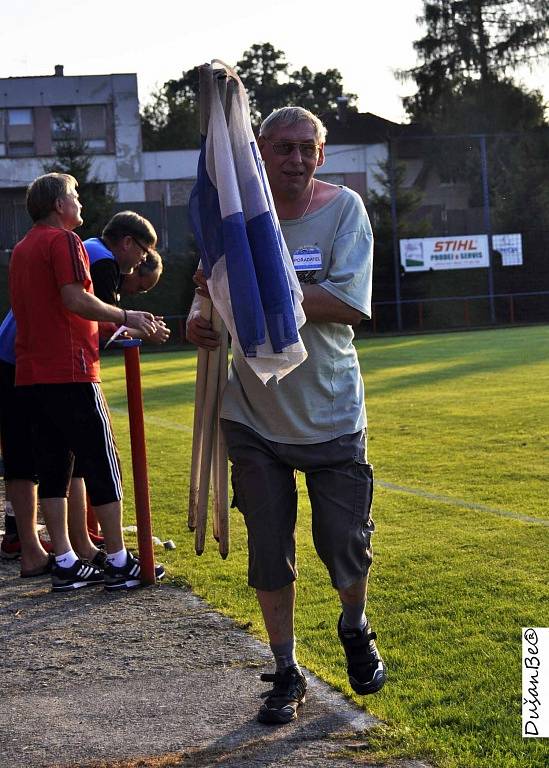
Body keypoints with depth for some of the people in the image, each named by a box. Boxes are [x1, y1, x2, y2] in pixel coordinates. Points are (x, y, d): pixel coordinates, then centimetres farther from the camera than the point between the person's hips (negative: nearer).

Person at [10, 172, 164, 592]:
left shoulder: (22, 248, 19)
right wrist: (125, 317, -10)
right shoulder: (63, 240, -8)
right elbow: (76, 299, -20)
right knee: (102, 462, -1)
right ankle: (119, 562, 3)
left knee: (53, 466, 8)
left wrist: (106, 327, 26)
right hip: (70, 371, -8)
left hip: (31, 373, 8)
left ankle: (66, 564, 9)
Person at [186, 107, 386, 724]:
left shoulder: (343, 208, -9)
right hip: (253, 414, 2)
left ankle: (355, 630, 37)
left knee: (346, 544, 5)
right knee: (269, 553, 6)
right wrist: (198, 320, -20)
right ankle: (286, 674, 23)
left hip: (331, 413, -1)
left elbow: (348, 303, -20)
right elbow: (209, 294, 5)